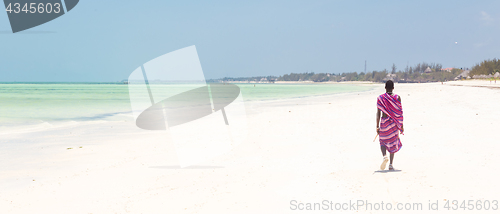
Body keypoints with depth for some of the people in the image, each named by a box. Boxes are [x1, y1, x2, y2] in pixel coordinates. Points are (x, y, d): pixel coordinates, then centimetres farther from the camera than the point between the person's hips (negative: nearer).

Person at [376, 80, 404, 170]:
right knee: (393, 143, 10)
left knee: (383, 141, 17)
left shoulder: (380, 98, -4)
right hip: (394, 122, 0)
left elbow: (378, 113, -5)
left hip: (384, 122, 0)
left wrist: (377, 126, -3)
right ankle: (391, 164, 8)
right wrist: (401, 125, 5)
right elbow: (400, 112, -2)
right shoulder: (397, 98, -4)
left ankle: (384, 156, -13)